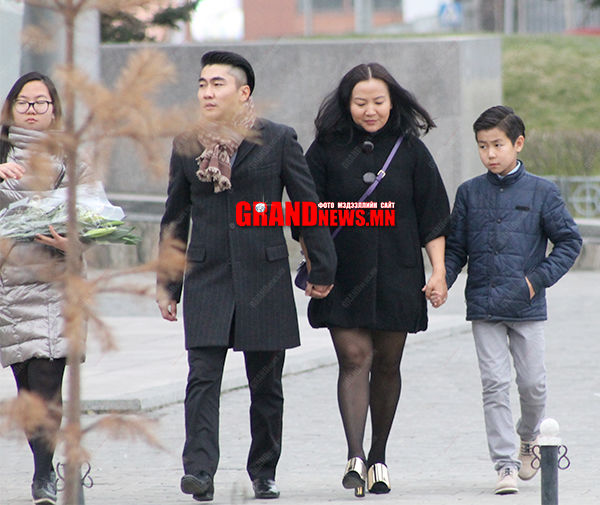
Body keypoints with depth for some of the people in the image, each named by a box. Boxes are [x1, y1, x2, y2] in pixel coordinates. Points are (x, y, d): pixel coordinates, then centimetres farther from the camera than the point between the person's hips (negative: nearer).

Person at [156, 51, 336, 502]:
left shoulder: (278, 140, 0)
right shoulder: (186, 144, 8)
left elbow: (308, 205, 3)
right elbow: (176, 218, 13)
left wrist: (322, 269, 2)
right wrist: (167, 285, 11)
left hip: (264, 276, -1)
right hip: (206, 275, 1)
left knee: (266, 384, 6)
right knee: (203, 376, -13)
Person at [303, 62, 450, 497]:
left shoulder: (411, 151, 2)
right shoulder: (327, 150, 1)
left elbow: (432, 216, 4)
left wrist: (439, 270, -2)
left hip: (396, 277, 1)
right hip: (344, 277, -1)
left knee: (387, 365, 8)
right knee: (354, 359, -12)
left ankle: (378, 457, 20)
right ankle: (355, 457, -21)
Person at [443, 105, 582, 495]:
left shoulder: (541, 192, -1)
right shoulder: (469, 193, 5)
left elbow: (569, 242, 3)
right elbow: (455, 247, 11)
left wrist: (539, 279, -8)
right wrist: (442, 281, -6)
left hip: (527, 307, -1)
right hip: (484, 307, 1)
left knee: (533, 382, 4)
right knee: (495, 385, -4)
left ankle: (530, 436, 34)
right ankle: (506, 465, -1)